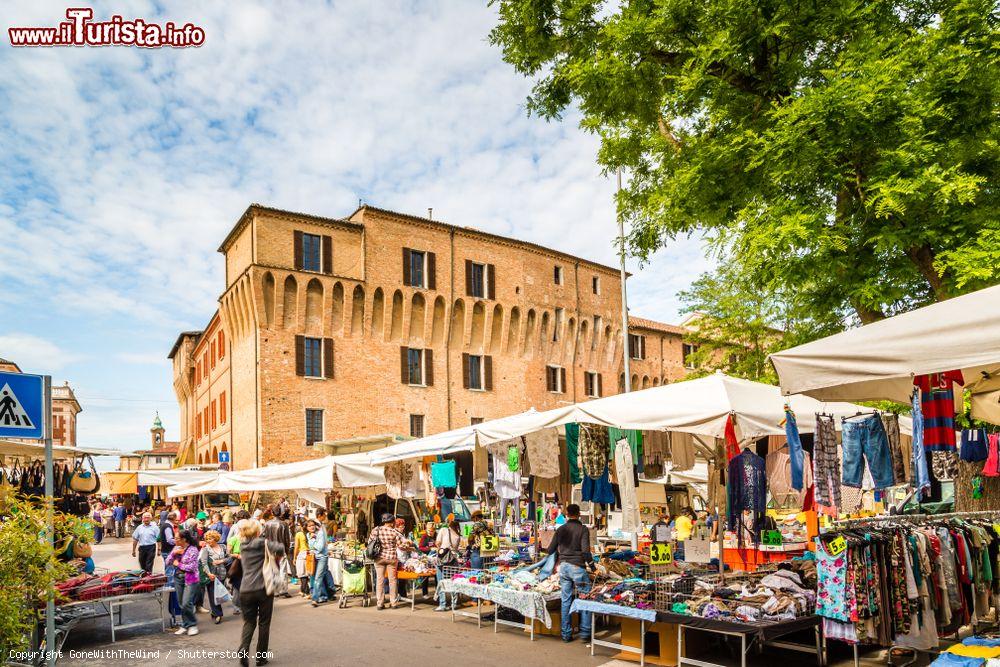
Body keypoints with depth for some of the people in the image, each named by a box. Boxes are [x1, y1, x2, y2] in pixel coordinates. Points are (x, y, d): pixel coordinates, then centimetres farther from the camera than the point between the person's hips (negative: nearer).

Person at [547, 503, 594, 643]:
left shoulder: (560, 529, 7)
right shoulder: (583, 529, -6)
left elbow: (551, 550, 10)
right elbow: (585, 550, -14)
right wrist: (592, 565, 0)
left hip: (563, 566, 5)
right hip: (577, 566, -4)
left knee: (566, 601, 9)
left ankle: (566, 634, 13)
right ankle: (585, 631, 8)